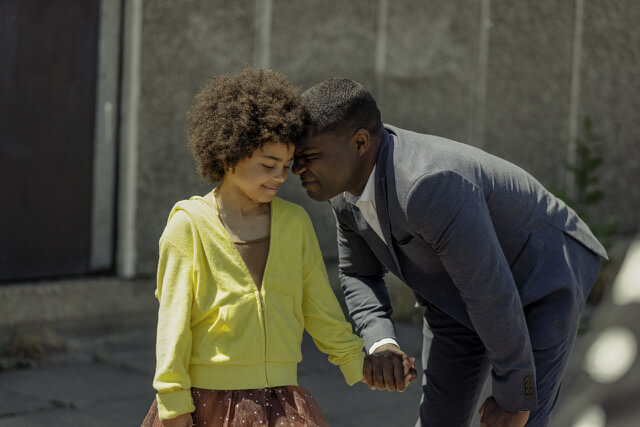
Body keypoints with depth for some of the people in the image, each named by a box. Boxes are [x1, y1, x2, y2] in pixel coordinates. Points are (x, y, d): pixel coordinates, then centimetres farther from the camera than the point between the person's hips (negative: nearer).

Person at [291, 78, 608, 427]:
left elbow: (492, 292, -33)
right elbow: (359, 274, 2)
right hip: (461, 289, 8)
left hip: (538, 289, -8)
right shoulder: (349, 176, -11)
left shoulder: (429, 185, -38)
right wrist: (379, 346, -17)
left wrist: (514, 398, -23)